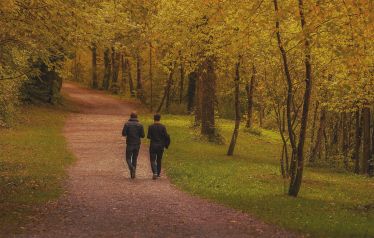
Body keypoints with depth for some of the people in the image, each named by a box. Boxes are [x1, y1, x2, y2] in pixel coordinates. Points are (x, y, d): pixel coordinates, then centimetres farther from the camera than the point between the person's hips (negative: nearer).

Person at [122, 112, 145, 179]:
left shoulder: (127, 124, -5)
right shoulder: (140, 125, -1)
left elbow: (123, 134, -11)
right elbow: (142, 135, -4)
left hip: (129, 144, -2)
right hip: (137, 144, 2)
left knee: (128, 159, 8)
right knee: (134, 159, 14)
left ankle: (132, 168, -22)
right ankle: (133, 174, 13)